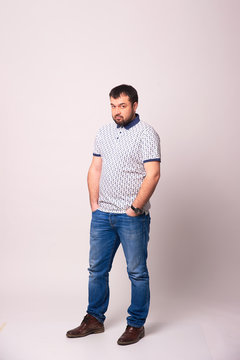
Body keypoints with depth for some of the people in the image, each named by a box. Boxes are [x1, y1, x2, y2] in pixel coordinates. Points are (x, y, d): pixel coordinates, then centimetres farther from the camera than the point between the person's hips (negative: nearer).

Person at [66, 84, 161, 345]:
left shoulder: (146, 134, -7)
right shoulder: (104, 133, 12)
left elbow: (153, 175, -14)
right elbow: (95, 169, 13)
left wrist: (134, 208, -16)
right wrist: (94, 204, 6)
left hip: (132, 217, -6)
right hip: (102, 215, 6)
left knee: (137, 273, 5)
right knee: (97, 269, 13)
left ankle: (136, 324, 21)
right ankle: (94, 319, 29)